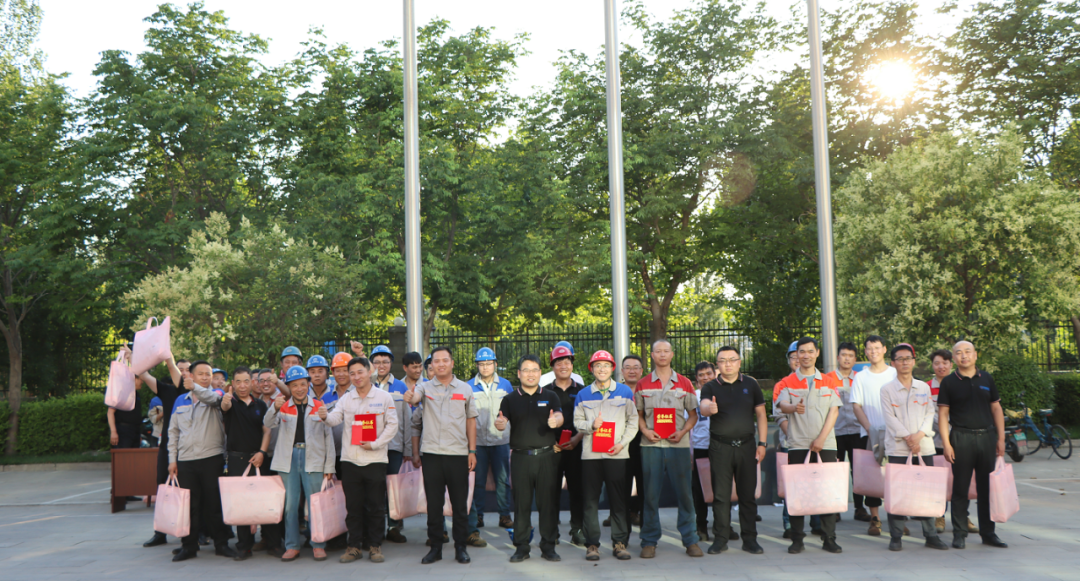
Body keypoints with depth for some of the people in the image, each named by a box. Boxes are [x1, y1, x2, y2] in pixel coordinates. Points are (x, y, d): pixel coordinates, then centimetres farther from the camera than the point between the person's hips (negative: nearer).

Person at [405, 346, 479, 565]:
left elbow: (471, 421, 10)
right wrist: (410, 398, -39)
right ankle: (435, 547, 17)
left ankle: (460, 547, 16)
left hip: (458, 454, 0)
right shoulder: (425, 387, 6)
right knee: (433, 504, 6)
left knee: (460, 504, 5)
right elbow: (414, 398, -16)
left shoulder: (465, 389, 8)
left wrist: (472, 451, 5)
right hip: (431, 453, 0)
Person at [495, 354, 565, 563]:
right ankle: (521, 547, 14)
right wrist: (500, 424, -29)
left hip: (547, 457, 0)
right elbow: (503, 421, -5)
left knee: (548, 503, 3)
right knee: (521, 504, 4)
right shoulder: (510, 399, 9)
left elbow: (559, 417, -6)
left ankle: (548, 547, 13)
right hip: (521, 458, 0)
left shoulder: (550, 396, 9)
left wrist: (555, 420, -30)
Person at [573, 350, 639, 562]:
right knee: (591, 500, 1)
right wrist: (591, 425, -12)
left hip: (617, 454, 0)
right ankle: (592, 544, 8)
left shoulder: (625, 392, 6)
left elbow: (633, 420, 6)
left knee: (618, 500, 2)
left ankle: (619, 542, 11)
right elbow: (577, 421, 8)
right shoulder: (583, 395, 8)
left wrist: (622, 442, -4)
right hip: (590, 454, 1)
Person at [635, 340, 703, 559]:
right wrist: (645, 430, -6)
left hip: (678, 445, 0)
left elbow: (693, 415, 10)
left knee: (684, 493, 2)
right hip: (651, 445, 0)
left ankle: (690, 540, 13)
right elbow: (637, 413, 13)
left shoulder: (685, 384, 8)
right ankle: (649, 542, 11)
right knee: (650, 494, 2)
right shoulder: (643, 384, 8)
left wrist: (682, 431, -7)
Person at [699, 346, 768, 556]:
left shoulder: (751, 384, 9)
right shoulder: (711, 387, 3)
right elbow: (704, 407, -17)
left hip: (746, 445, 1)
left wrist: (762, 443, 3)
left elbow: (761, 414, 11)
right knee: (721, 495, 1)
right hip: (720, 447, -1)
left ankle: (749, 538, 15)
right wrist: (709, 408, -41)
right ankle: (721, 538, 10)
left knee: (748, 494, 5)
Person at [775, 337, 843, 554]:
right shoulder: (788, 382, 6)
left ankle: (829, 539, 11)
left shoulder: (829, 381, 9)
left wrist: (821, 439, -8)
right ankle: (797, 540, 9)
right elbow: (782, 405, -10)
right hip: (797, 444, -1)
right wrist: (794, 408, -34)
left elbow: (834, 411, 3)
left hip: (825, 444, 1)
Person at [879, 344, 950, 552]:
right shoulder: (887, 389, 2)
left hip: (924, 446, 3)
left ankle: (931, 535, 14)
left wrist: (919, 435, -9)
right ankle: (896, 537, 5)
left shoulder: (924, 387, 13)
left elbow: (930, 414, 6)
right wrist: (907, 438, -13)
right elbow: (890, 418, -5)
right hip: (897, 448, -3)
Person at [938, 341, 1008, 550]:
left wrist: (1001, 438, 6)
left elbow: (996, 408, 13)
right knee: (960, 487, 1)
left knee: (987, 487, 8)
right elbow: (943, 414, -1)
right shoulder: (949, 382, 1)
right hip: (961, 438, -3)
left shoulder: (987, 379, 10)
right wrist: (946, 443, -8)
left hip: (987, 437, 3)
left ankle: (988, 532, 19)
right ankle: (959, 533, 10)